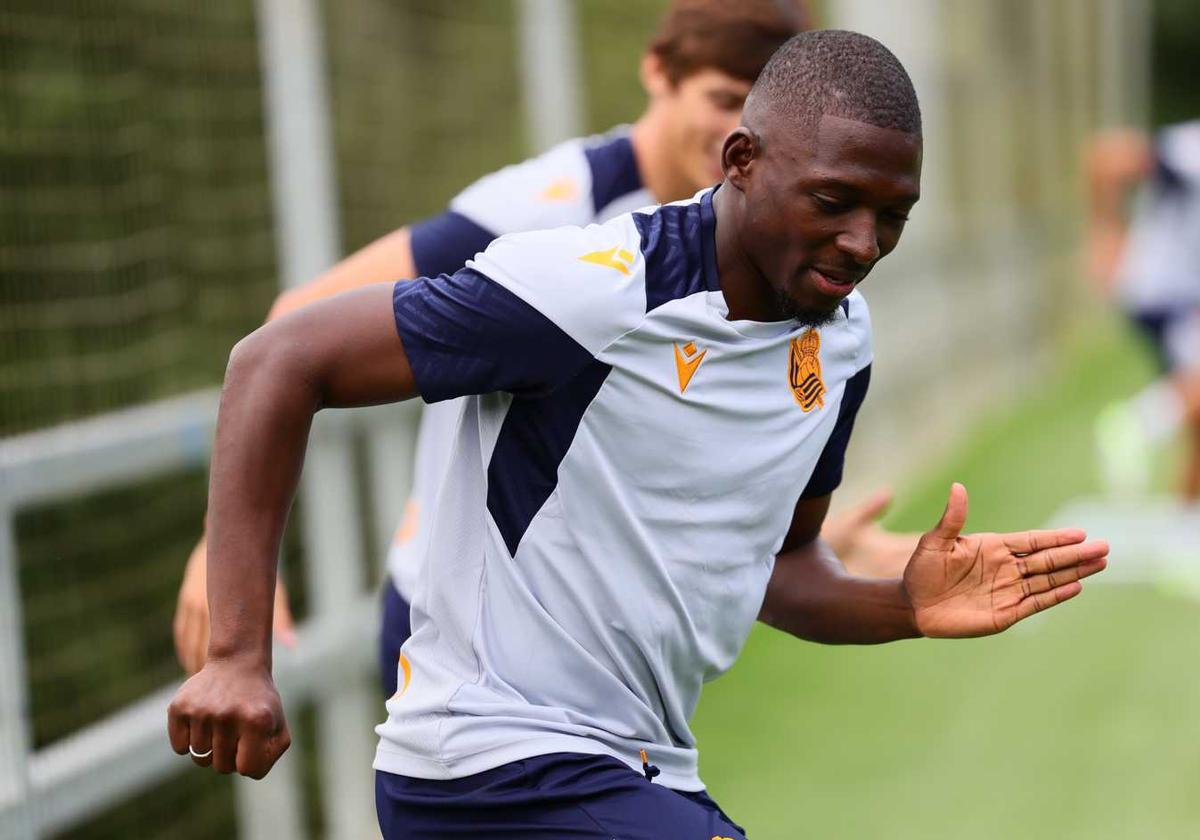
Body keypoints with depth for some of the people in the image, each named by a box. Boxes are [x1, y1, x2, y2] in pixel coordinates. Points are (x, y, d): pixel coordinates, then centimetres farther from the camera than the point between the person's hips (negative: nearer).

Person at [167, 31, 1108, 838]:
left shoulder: (842, 339, 5)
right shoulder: (599, 288, -19)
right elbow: (281, 364, -16)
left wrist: (906, 606, -2)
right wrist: (239, 652, -23)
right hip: (490, 759, -8)